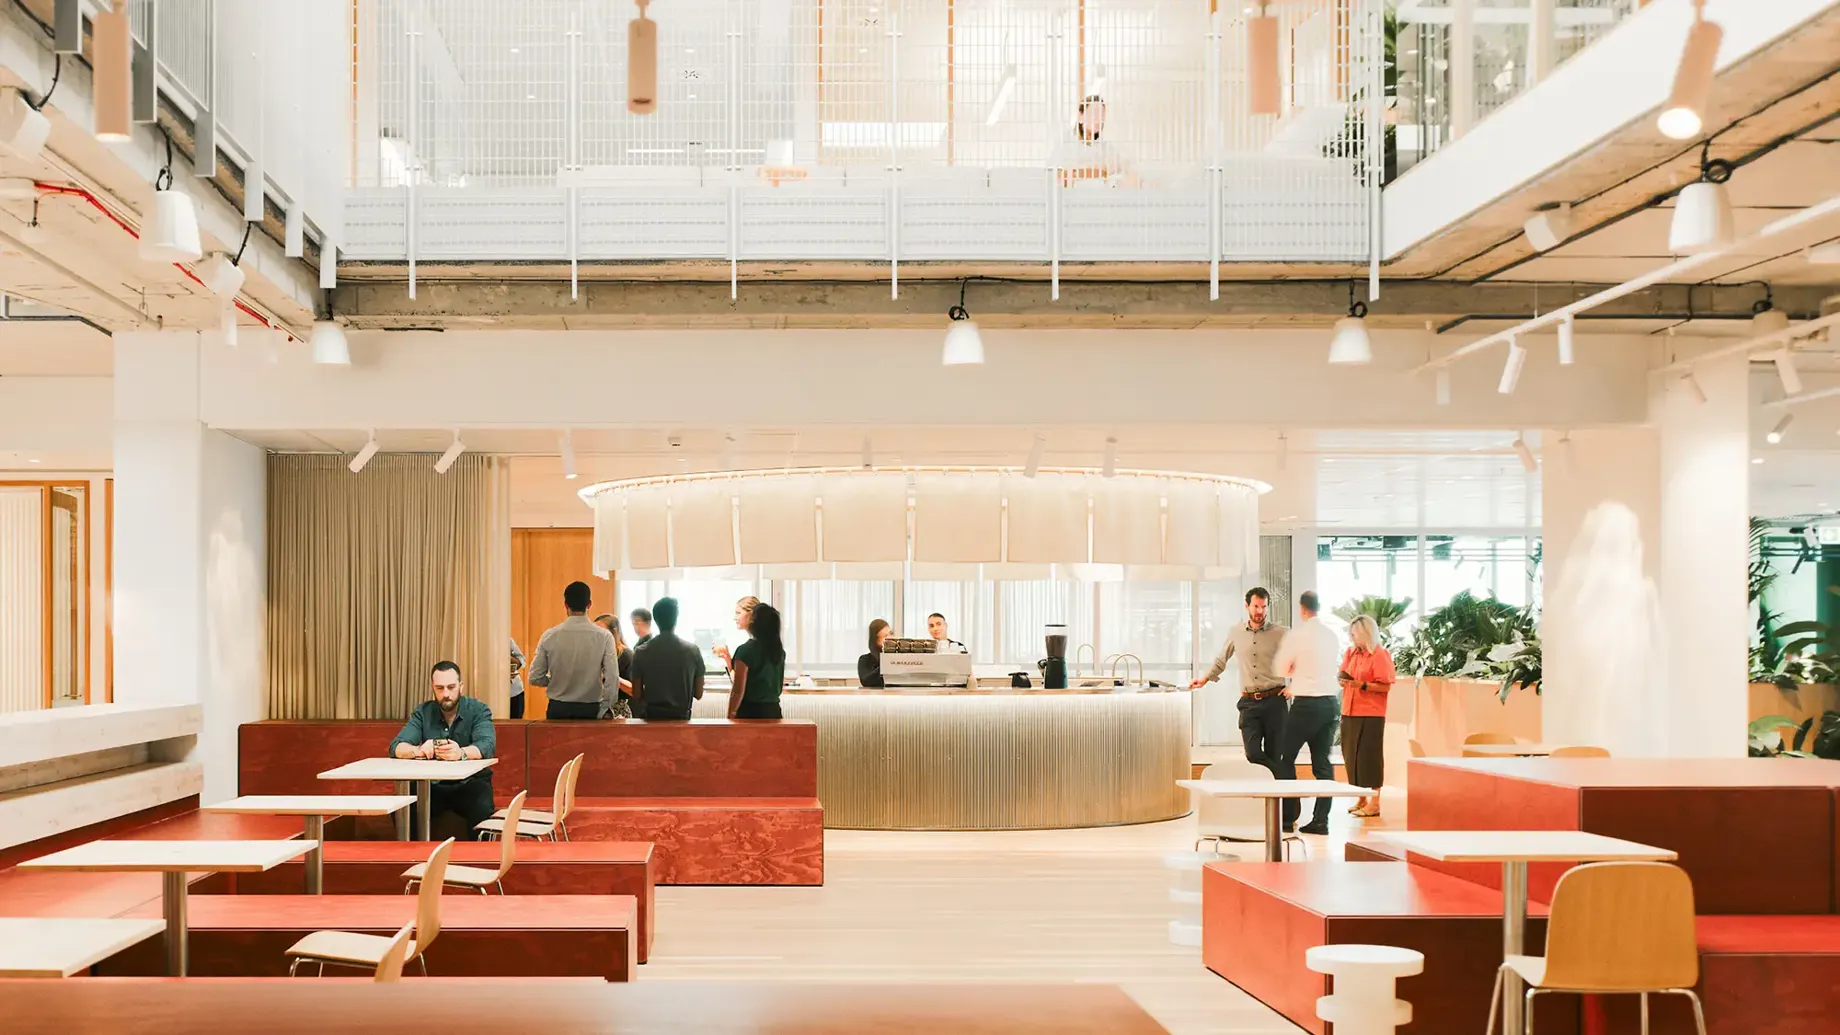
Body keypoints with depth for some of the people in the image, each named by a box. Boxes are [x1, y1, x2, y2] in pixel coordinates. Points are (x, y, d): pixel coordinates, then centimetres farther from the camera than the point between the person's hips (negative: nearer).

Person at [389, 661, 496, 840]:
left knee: (483, 811, -33)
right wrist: (417, 750, -33)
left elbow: (487, 746, -22)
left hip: (471, 782, -3)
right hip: (433, 784, 3)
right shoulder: (423, 712, 3)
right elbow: (396, 747, -8)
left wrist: (461, 753, -46)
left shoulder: (478, 710, -4)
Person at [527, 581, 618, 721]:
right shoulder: (603, 637, -8)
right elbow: (612, 679, -13)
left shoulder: (549, 636, -4)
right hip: (591, 710, -1)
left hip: (558, 710, 1)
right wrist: (605, 710, -4)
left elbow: (535, 678, -1)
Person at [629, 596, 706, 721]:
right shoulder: (692, 651, -4)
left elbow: (637, 695, -2)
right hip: (680, 717, 0)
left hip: (651, 717, 0)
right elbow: (698, 694, 1)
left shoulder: (641, 653, -5)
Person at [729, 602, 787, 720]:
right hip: (773, 710, 6)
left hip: (750, 711, -6)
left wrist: (730, 716, -4)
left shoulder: (745, 650, -12)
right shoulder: (779, 650, 7)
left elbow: (738, 691, -13)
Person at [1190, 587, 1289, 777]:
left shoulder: (1279, 633, 2)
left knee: (1274, 755, 0)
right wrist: (1206, 679, 24)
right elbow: (1221, 659, 27)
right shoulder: (1236, 633, 10)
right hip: (1249, 702, 2)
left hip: (1274, 701, -2)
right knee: (1253, 753, -12)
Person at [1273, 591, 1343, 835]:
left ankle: (1288, 817, 4)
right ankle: (1321, 820, 7)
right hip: (1332, 701, 6)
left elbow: (1280, 669, -1)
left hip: (1306, 704, -6)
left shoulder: (1296, 635, -10)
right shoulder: (1332, 636, 7)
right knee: (1322, 761, 9)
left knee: (1287, 757, 5)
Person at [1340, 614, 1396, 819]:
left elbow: (1385, 687, -12)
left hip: (1371, 714, -7)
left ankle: (1374, 803, 2)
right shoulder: (1351, 653, 13)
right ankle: (1362, 799, 20)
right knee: (1351, 755, 9)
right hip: (1349, 712, 7)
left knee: (1369, 756, -4)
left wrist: (1361, 685, -22)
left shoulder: (1380, 655, -8)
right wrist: (1343, 681, -3)